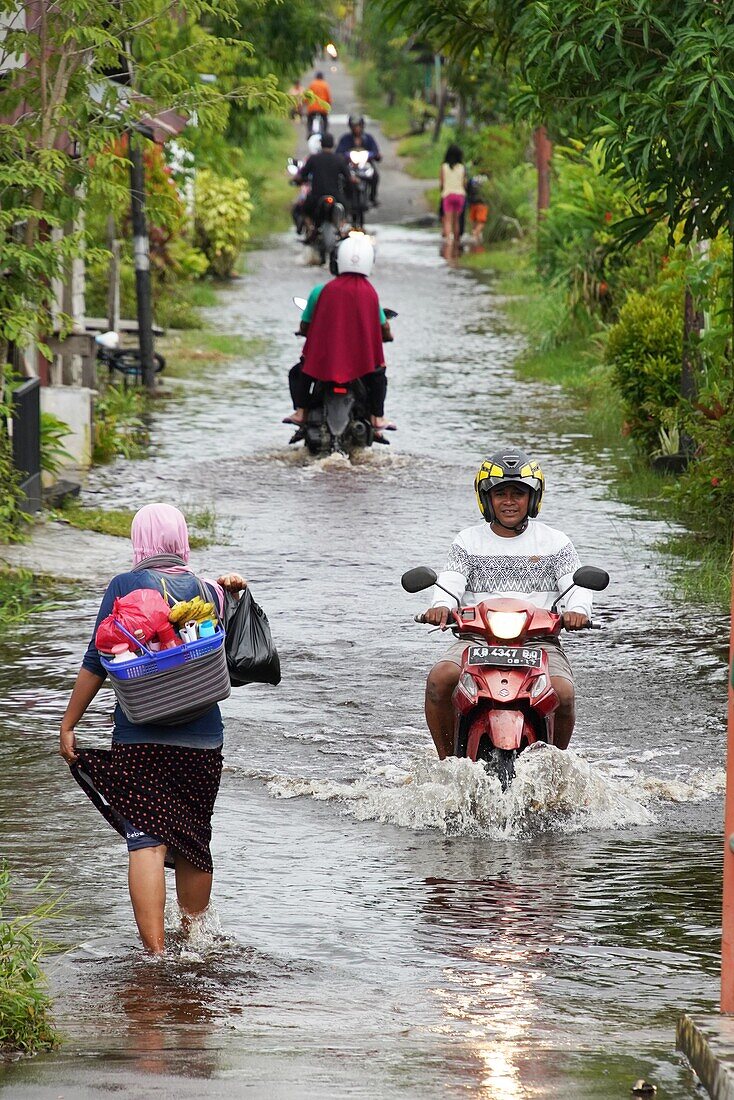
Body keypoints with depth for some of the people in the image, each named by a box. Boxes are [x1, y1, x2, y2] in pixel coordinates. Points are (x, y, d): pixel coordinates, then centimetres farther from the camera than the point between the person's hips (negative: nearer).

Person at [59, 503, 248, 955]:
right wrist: (234, 594, 14)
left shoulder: (124, 587, -3)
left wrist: (68, 725, 3)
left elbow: (97, 663, -3)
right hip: (203, 738, 3)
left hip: (139, 738, -3)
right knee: (194, 841, 17)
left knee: (147, 842, -8)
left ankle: (155, 951, -20)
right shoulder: (210, 591, 5)